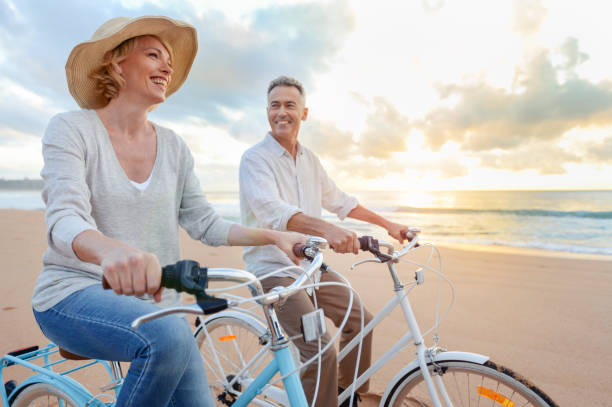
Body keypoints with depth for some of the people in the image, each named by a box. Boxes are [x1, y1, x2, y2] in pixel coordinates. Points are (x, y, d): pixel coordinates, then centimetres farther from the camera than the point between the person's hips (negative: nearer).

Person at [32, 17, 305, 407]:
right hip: (75, 293, -4)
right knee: (168, 336, -33)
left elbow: (205, 223, 4)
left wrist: (275, 236, -8)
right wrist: (111, 249, -46)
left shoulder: (174, 147, 5)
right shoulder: (71, 129, -7)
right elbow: (64, 220, -23)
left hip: (155, 299, 5)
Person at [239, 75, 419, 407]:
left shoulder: (308, 159, 9)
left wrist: (388, 224, 16)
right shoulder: (255, 158, -13)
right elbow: (272, 210, -31)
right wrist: (325, 228, -48)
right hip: (274, 269, -7)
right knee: (321, 353, -19)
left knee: (360, 321, 11)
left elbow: (338, 200, 17)